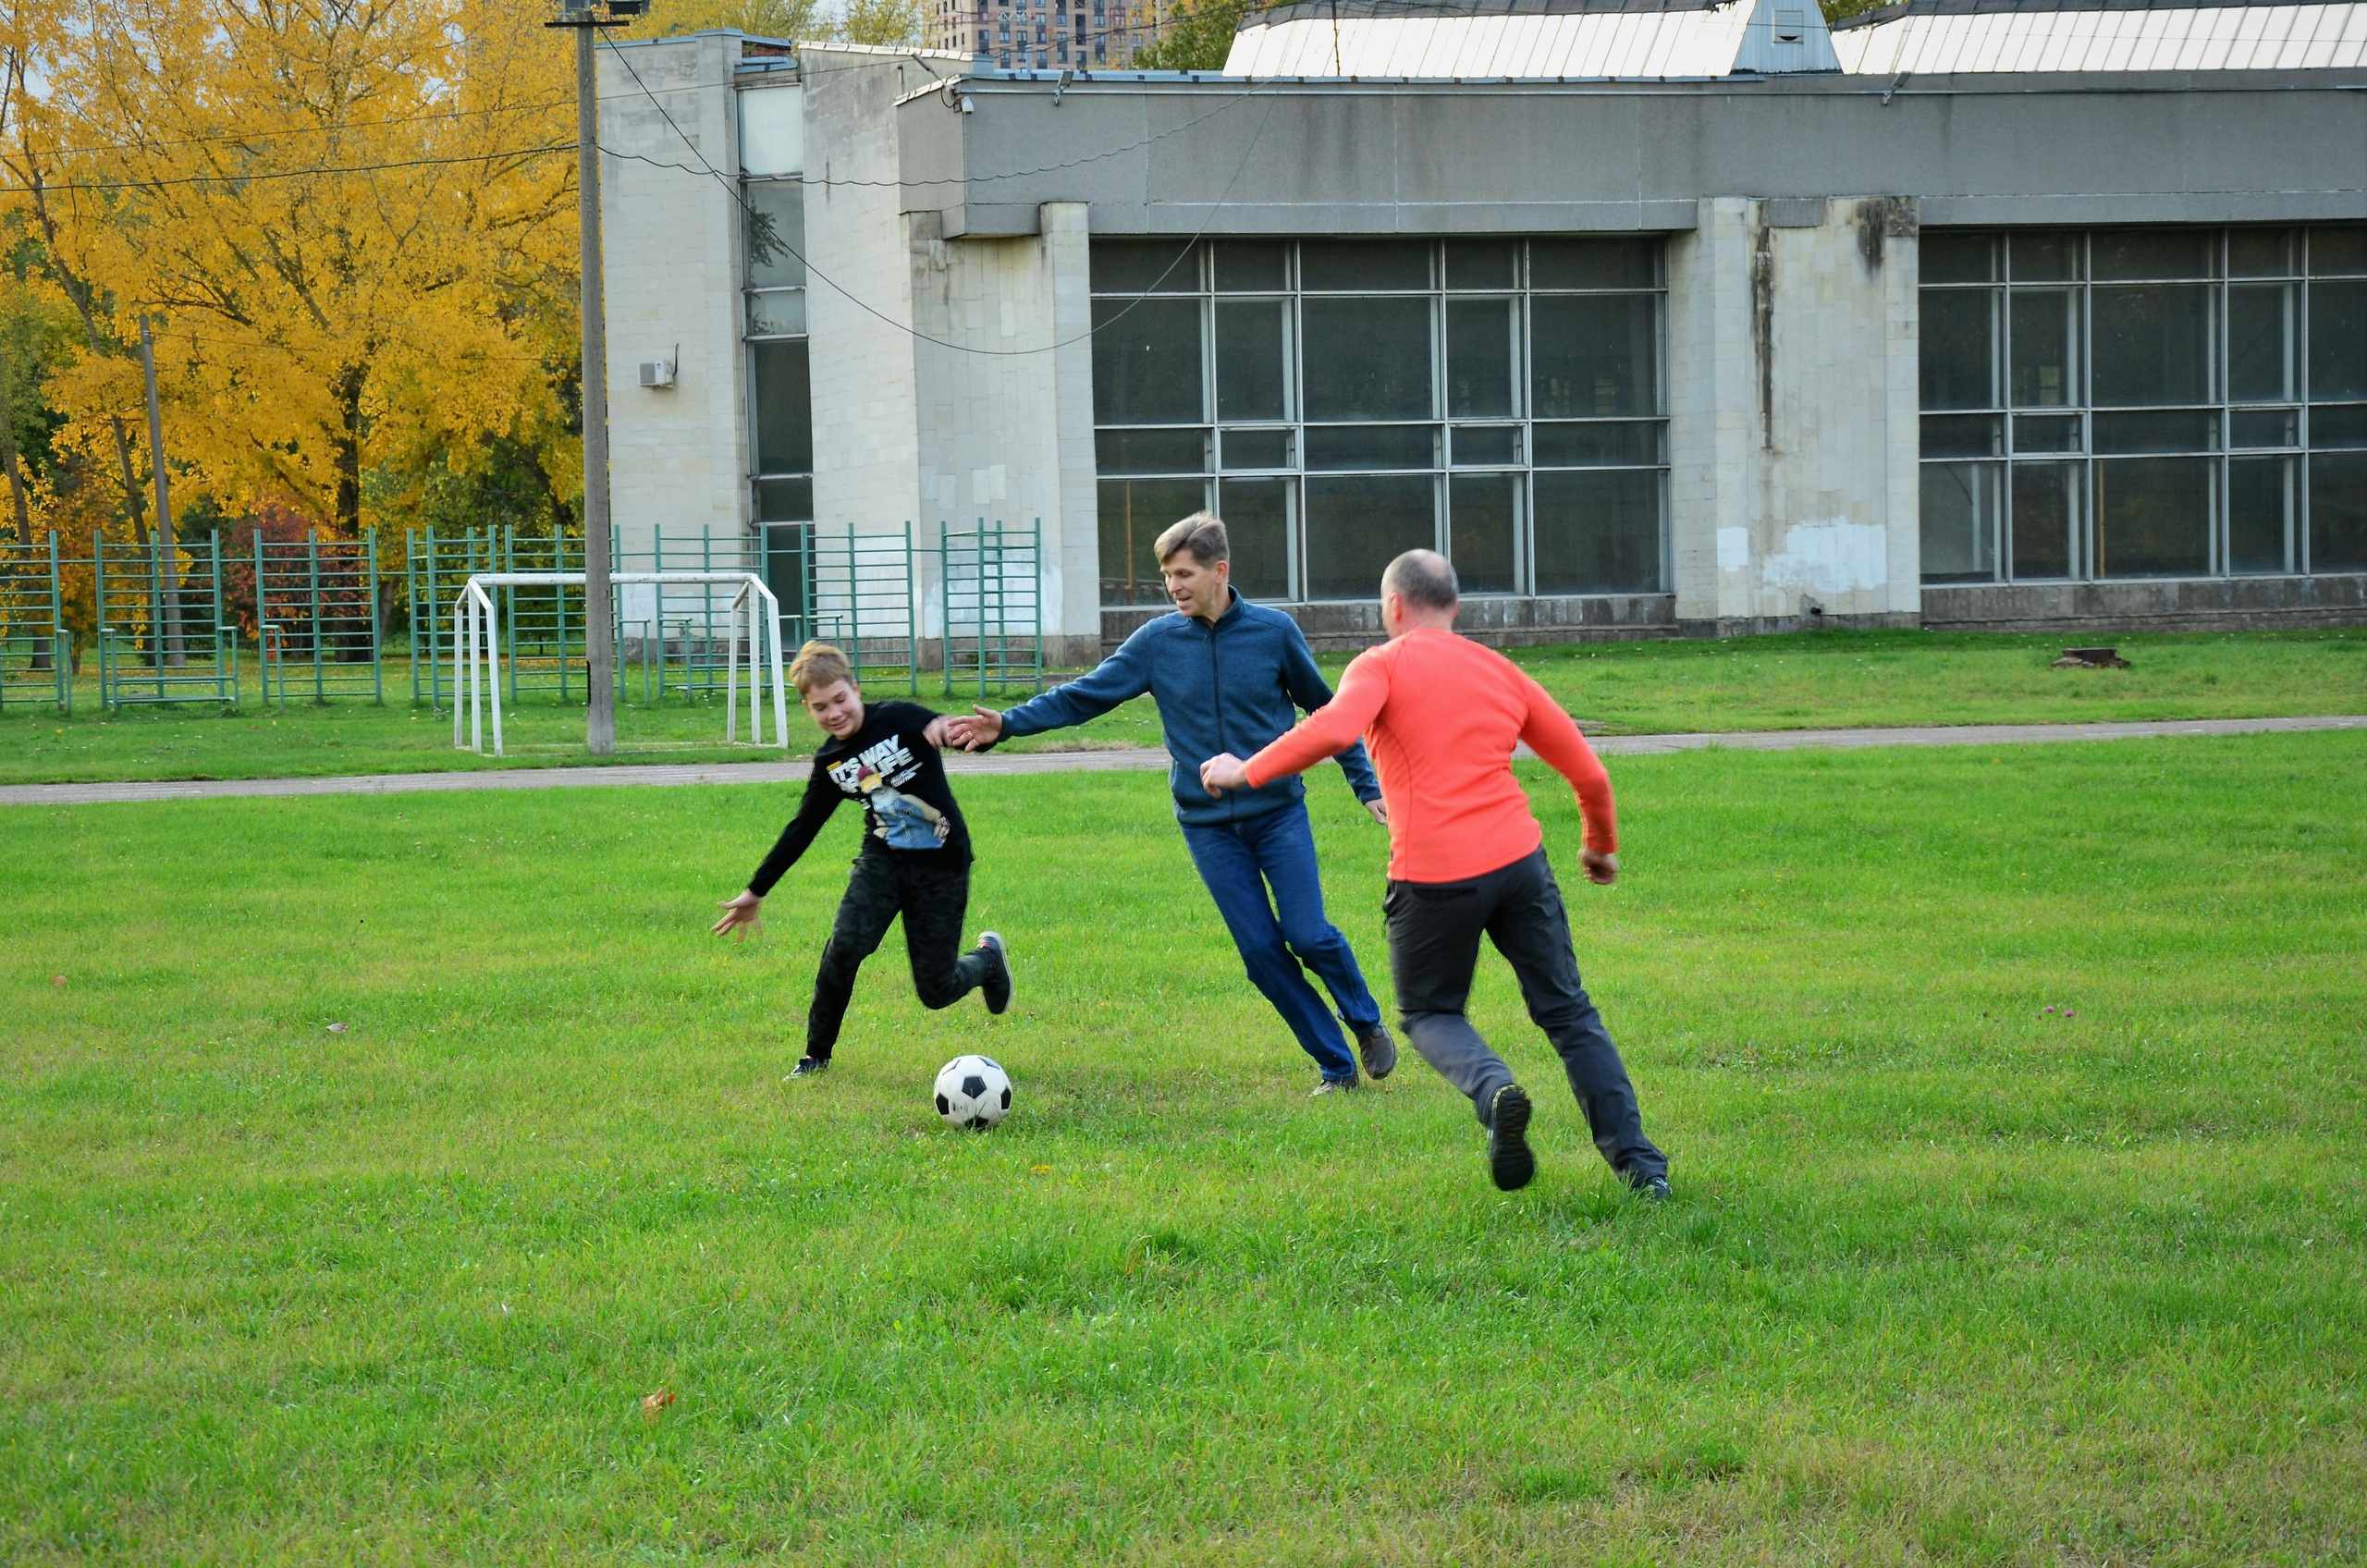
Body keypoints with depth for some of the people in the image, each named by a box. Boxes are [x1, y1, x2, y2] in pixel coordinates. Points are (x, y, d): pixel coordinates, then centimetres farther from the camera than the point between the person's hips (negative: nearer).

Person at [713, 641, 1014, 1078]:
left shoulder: (898, 719, -11)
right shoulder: (830, 763, 2)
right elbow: (801, 830, 12)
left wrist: (945, 727, -44)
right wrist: (755, 892, 14)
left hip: (942, 865, -3)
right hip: (884, 858, 3)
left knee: (935, 991, -1)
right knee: (845, 945, -23)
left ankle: (988, 959, 35)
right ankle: (816, 1054, -5)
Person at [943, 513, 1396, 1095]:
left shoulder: (1274, 631, -5)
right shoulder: (1157, 642, -2)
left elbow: (1326, 710, 5)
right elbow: (1083, 696, -2)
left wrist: (1367, 786, 6)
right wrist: (1007, 724, -13)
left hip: (1279, 812, -2)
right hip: (1208, 824, 2)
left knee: (1309, 935, -10)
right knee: (1261, 950, -3)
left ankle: (1368, 1023, 18)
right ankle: (1336, 1066, 10)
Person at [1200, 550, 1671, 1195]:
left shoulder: (1383, 665, 3)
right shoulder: (1501, 670, 16)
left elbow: (1334, 729, -19)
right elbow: (1588, 772, 18)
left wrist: (1248, 772, -8)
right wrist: (1602, 845, 35)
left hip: (1433, 876, -3)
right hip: (1518, 859, 3)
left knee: (1428, 1013, 16)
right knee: (1567, 1011, 13)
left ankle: (1495, 1090, -15)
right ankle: (1637, 1160, 4)